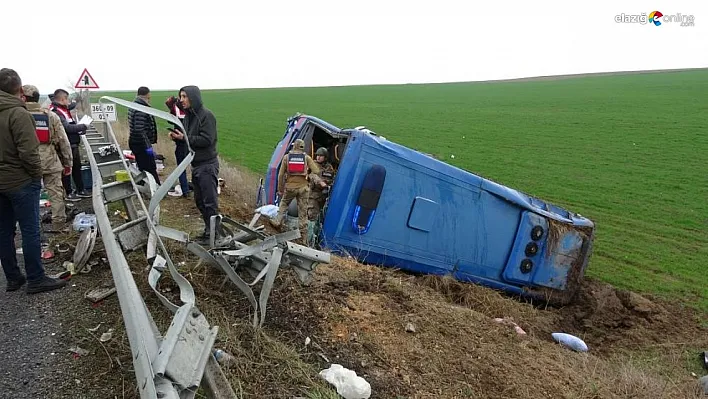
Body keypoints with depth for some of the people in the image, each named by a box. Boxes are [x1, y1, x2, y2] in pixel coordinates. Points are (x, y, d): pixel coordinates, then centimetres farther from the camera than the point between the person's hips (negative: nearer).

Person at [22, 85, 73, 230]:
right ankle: (58, 222, 14)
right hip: (52, 163, 1)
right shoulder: (51, 116, 0)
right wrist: (68, 163, 8)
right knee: (56, 193, 9)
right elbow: (63, 142, 1)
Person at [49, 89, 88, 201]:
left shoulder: (63, 110, 15)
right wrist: (82, 126, -13)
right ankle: (68, 193, 14)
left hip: (73, 145, 10)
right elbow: (67, 128, -25)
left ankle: (80, 190, 29)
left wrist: (80, 129, 2)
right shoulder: (56, 113, -18)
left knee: (77, 167, 17)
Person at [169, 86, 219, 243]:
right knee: (199, 200, 15)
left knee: (210, 202, -3)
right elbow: (189, 138, 17)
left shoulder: (206, 115, -14)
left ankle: (215, 234, 7)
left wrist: (185, 137, -19)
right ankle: (209, 230, 26)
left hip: (207, 165, -9)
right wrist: (178, 136, -2)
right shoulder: (189, 115, 12)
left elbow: (207, 140, -21)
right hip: (195, 164, 9)